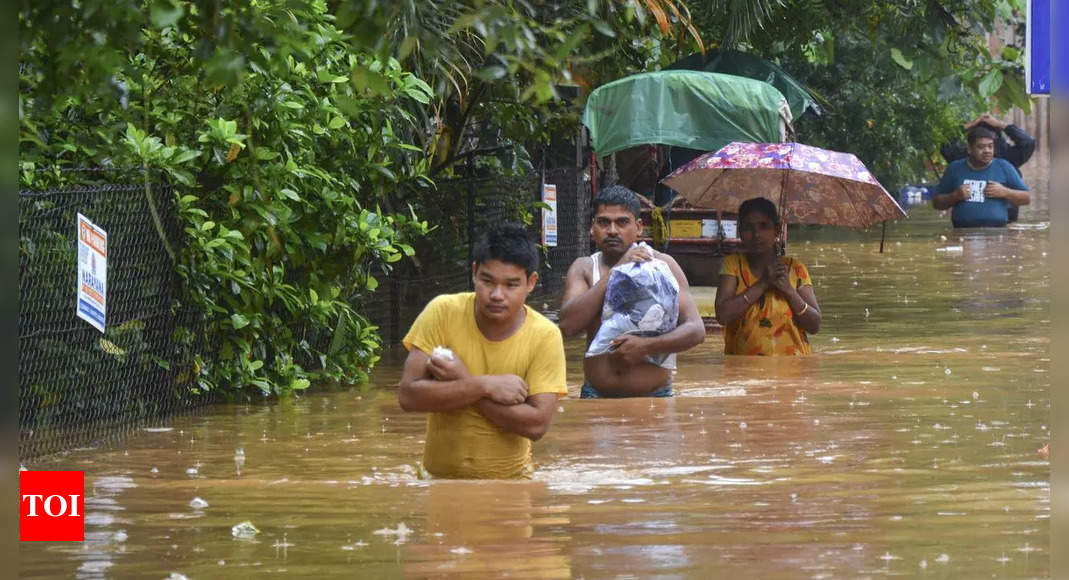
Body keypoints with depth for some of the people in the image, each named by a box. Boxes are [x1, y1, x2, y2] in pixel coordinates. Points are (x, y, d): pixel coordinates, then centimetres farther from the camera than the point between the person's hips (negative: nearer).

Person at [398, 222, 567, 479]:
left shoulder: (545, 336, -7)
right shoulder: (443, 312, -6)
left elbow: (537, 424, -14)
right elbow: (408, 395, -12)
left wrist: (463, 382, -16)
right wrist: (485, 386, -18)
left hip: (510, 479, -1)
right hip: (440, 476, 1)